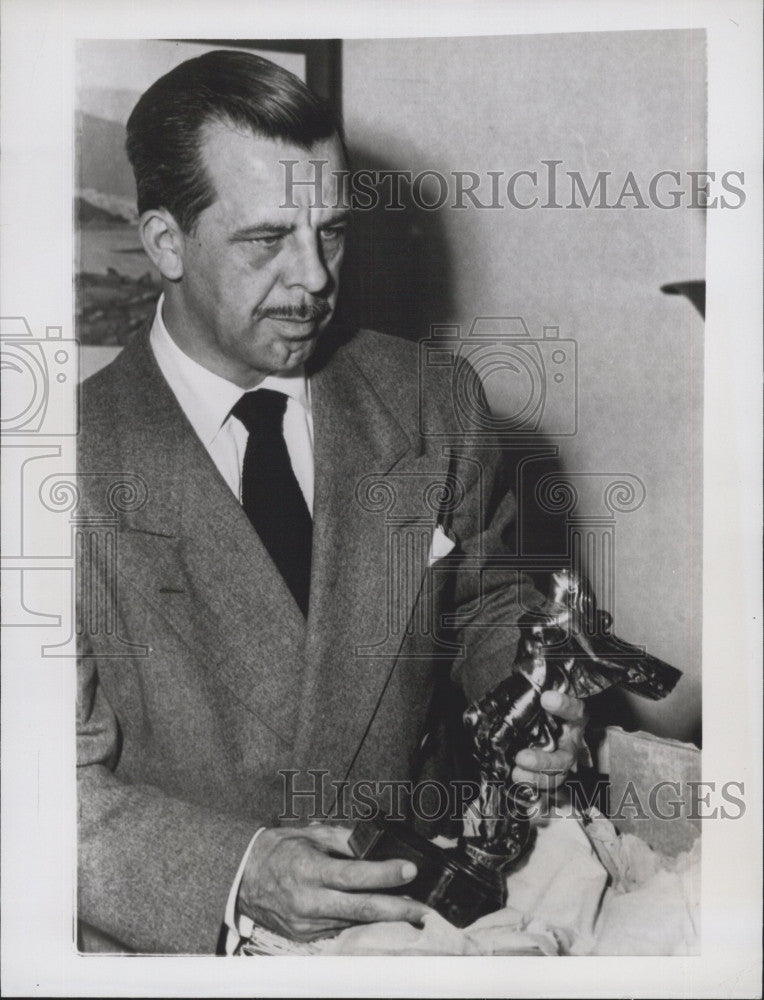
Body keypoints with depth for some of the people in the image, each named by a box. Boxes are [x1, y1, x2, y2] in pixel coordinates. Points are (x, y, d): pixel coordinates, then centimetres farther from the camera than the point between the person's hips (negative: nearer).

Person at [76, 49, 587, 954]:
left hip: (413, 891, 2)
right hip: (185, 934, -1)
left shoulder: (423, 403, 2)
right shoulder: (86, 456, -8)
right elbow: (67, 776, -7)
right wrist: (238, 874, -22)